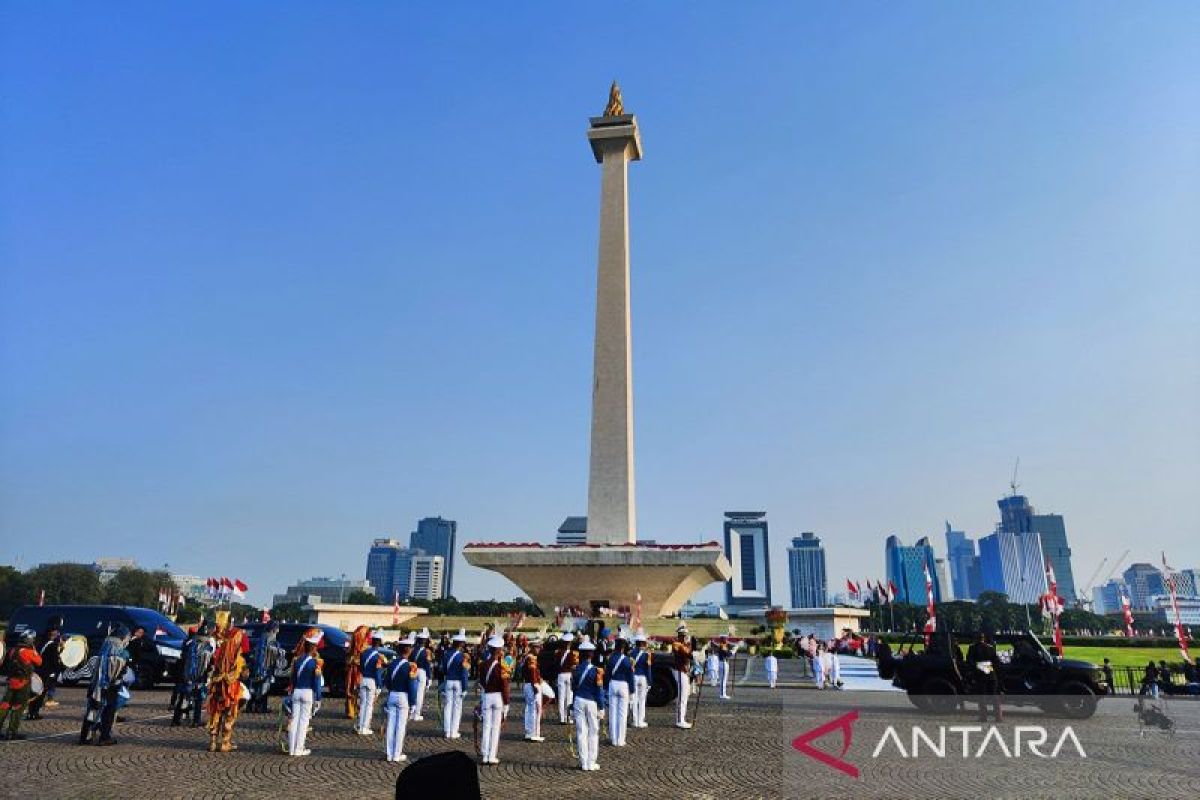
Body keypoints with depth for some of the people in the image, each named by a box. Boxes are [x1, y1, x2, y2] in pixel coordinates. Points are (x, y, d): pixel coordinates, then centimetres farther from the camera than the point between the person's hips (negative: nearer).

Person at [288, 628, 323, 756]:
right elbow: (317, 682, -9)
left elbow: (293, 679, 12)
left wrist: (292, 691, 20)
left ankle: (291, 749, 12)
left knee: (294, 720, 8)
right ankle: (299, 749, 4)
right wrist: (318, 698, -3)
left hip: (297, 692, 5)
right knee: (303, 721, 2)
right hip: (308, 692, -5)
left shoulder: (297, 660, 5)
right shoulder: (315, 662, -11)